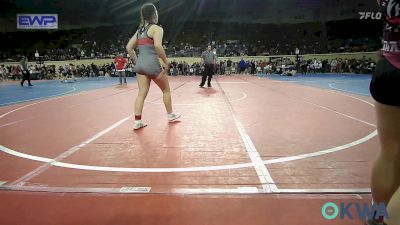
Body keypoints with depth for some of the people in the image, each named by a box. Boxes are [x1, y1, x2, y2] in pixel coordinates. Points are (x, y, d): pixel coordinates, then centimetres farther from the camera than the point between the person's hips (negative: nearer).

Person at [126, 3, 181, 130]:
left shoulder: (140, 30, 16)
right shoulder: (156, 28, -5)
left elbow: (129, 47, 15)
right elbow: (158, 46, -22)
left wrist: (137, 62, 18)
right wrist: (166, 62, -13)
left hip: (140, 64, 6)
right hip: (152, 64, -6)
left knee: (142, 93, 6)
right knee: (166, 90, 13)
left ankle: (137, 121, 1)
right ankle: (171, 115, 26)